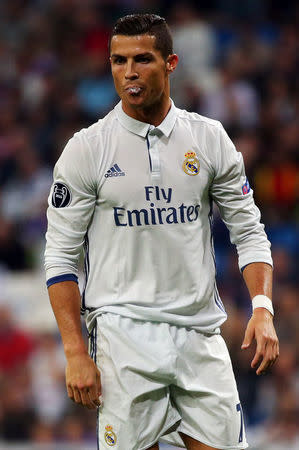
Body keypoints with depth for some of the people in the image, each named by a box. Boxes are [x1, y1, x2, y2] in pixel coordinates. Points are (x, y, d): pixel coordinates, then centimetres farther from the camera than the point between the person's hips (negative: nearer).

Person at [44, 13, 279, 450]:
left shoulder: (210, 139, 6)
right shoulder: (86, 149, -2)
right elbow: (61, 256, -1)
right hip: (124, 333, -2)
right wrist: (76, 353, -9)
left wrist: (262, 308, -7)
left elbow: (249, 232, 10)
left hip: (201, 333, 2)